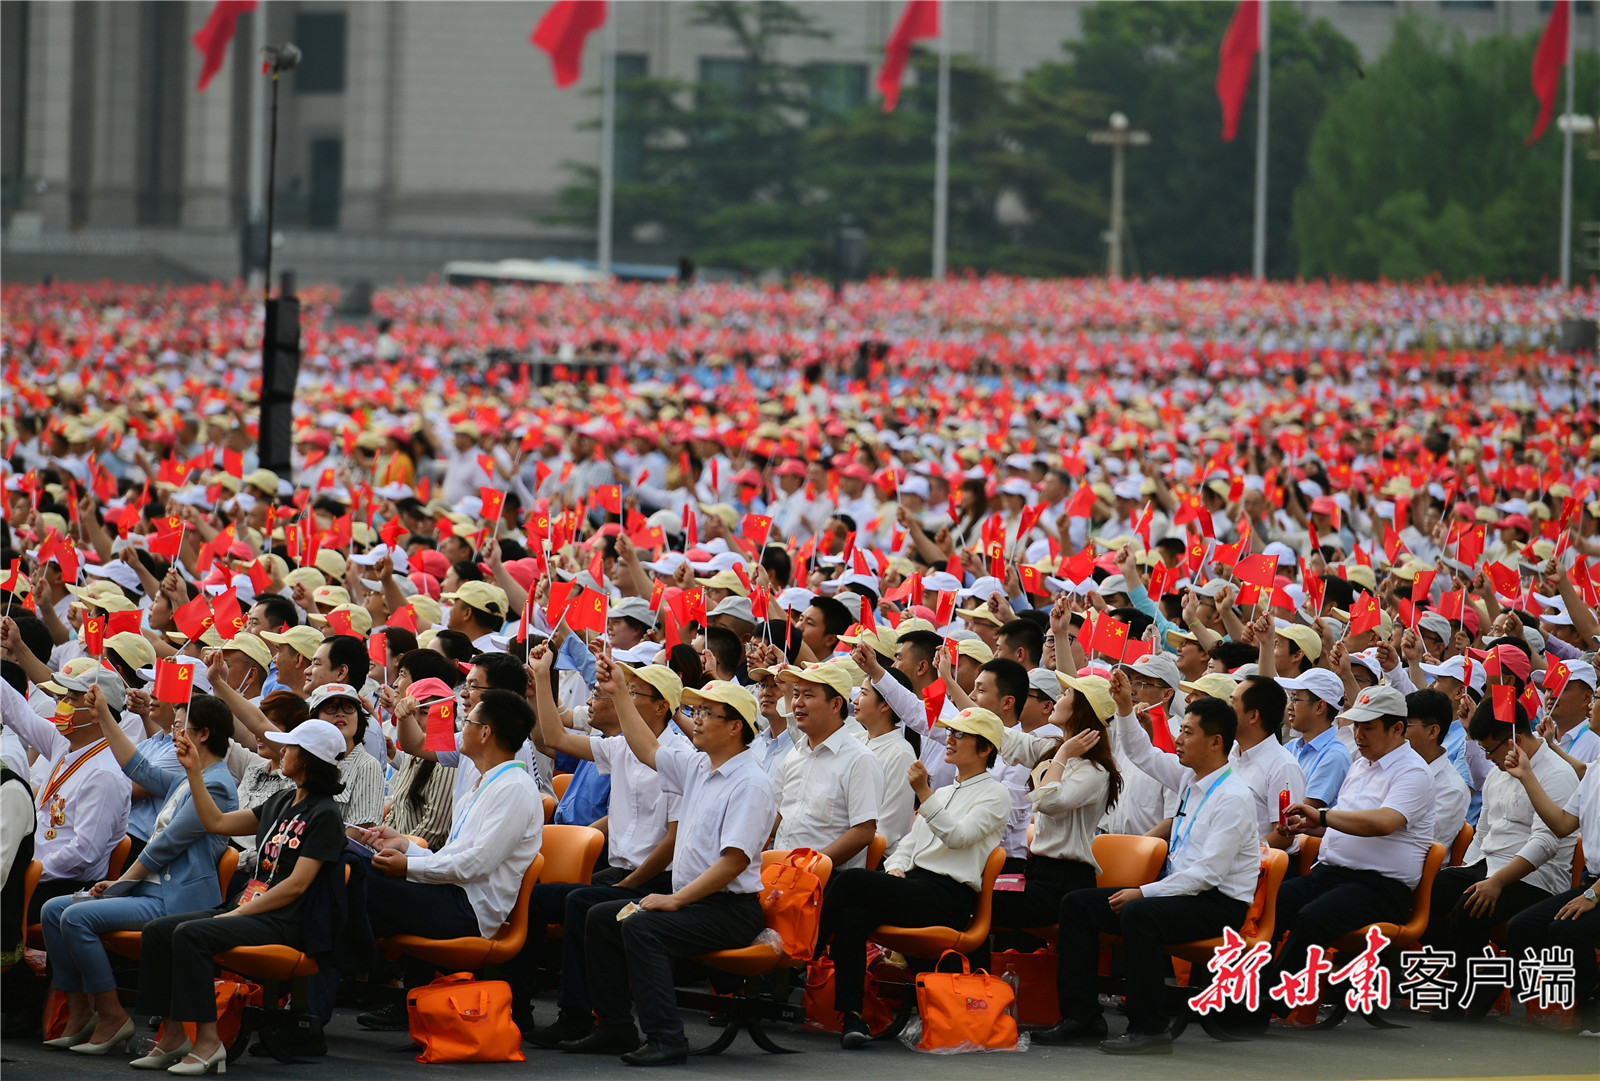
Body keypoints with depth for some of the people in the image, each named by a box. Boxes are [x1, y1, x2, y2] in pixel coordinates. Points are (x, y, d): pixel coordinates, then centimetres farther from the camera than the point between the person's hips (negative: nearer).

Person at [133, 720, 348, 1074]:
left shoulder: (325, 815, -9)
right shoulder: (282, 802, 18)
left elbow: (296, 885, -16)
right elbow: (217, 823, 23)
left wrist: (237, 913, -17)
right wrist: (193, 770, 18)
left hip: (282, 922, -9)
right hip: (246, 906, 9)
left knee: (189, 934, -29)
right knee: (156, 931, -7)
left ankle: (208, 1041, -26)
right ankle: (172, 1037, -9)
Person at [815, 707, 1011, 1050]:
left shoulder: (995, 795, 5)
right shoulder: (943, 793, 29)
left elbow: (958, 835, -12)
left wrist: (924, 794, -18)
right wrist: (895, 868, 3)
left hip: (948, 897, -7)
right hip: (912, 886, 7)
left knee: (850, 880, -26)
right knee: (852, 916, -28)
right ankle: (851, 1015, -34)